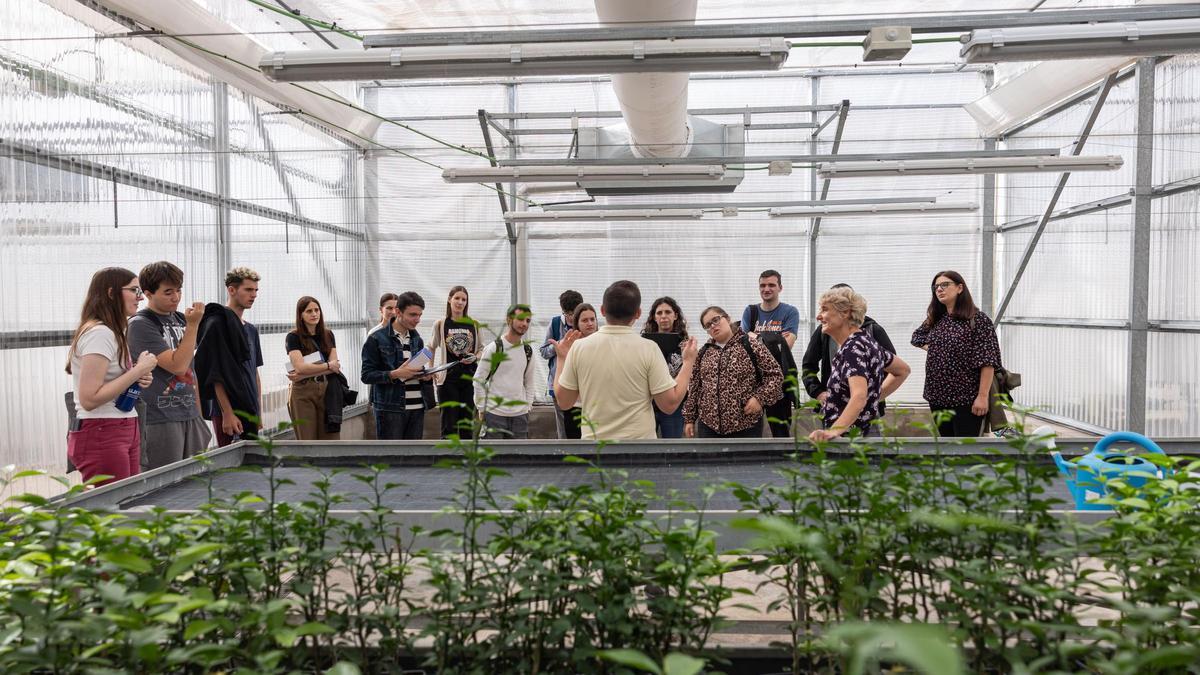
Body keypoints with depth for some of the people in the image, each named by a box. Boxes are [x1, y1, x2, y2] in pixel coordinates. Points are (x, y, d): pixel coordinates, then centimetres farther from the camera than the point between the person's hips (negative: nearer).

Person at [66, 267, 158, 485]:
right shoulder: (99, 333, -15)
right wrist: (138, 370, -17)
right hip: (101, 435, -9)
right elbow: (89, 399, -20)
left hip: (125, 431, 9)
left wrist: (139, 378, 3)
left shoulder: (111, 332, 14)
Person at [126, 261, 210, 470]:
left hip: (190, 416, 6)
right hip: (160, 419, -6)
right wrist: (193, 325, -16)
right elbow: (177, 365, -17)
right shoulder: (140, 325, -9)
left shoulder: (181, 319, 11)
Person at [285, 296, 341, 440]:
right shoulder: (293, 337, -1)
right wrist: (328, 366, -3)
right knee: (307, 441, 0)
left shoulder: (328, 335, 10)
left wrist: (304, 375, -10)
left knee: (331, 438, -1)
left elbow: (335, 366, 0)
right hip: (303, 393, -3)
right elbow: (300, 366, -13)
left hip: (327, 391, 3)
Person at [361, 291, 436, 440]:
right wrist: (395, 374, -21)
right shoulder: (376, 339, -3)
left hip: (417, 407, 6)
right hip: (390, 409, -5)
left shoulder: (417, 340, 15)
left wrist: (426, 376, 1)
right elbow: (366, 375, -6)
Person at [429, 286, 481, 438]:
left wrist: (475, 357, -7)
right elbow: (431, 347, 12)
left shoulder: (474, 324, 5)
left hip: (470, 378, 2)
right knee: (449, 425, 0)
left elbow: (481, 349, 13)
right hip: (448, 379, -2)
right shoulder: (440, 324, 0)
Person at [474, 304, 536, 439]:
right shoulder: (493, 348, -7)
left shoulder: (528, 351, 9)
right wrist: (482, 408, -7)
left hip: (520, 415, 5)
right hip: (494, 414, -5)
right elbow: (479, 381, -5)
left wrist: (528, 405, 9)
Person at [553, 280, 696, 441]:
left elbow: (563, 402, 0)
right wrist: (689, 362, 2)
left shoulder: (579, 347, -7)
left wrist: (562, 359, 14)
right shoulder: (648, 349, -12)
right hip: (638, 438, -2)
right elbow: (670, 403, -10)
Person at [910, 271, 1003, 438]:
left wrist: (983, 396, -19)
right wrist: (934, 349, 8)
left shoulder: (978, 319, -10)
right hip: (938, 397, 7)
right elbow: (917, 337, 28)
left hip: (967, 399, -7)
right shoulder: (935, 320, 10)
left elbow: (988, 361, -14)